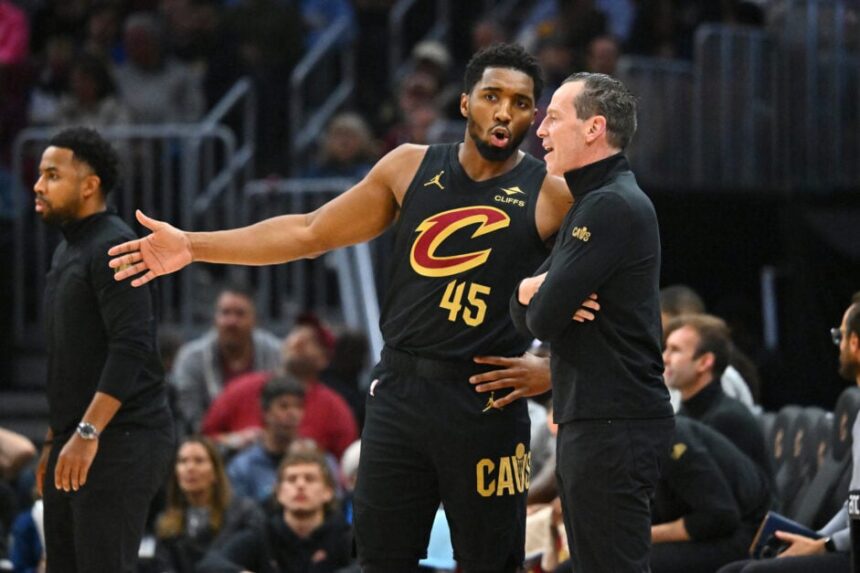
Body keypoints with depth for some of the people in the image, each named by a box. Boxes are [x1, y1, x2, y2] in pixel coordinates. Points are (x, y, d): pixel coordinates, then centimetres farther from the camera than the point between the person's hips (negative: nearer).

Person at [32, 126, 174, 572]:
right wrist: (54, 440, 23)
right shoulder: (67, 251, 19)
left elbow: (131, 348, -21)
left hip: (121, 439, -9)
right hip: (75, 440, 9)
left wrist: (87, 433, -26)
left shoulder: (114, 248, -11)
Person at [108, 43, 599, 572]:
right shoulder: (411, 167, 7)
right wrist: (192, 246, 8)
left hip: (486, 403, -4)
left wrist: (554, 369, -11)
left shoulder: (552, 195, -5)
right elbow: (309, 234, 12)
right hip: (399, 390, 4)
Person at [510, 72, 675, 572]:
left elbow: (542, 319, -19)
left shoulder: (612, 206, -14)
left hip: (614, 425, -11)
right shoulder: (593, 202, 19)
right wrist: (530, 291, -7)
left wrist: (536, 297, 6)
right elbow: (524, 312, 18)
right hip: (594, 420, 11)